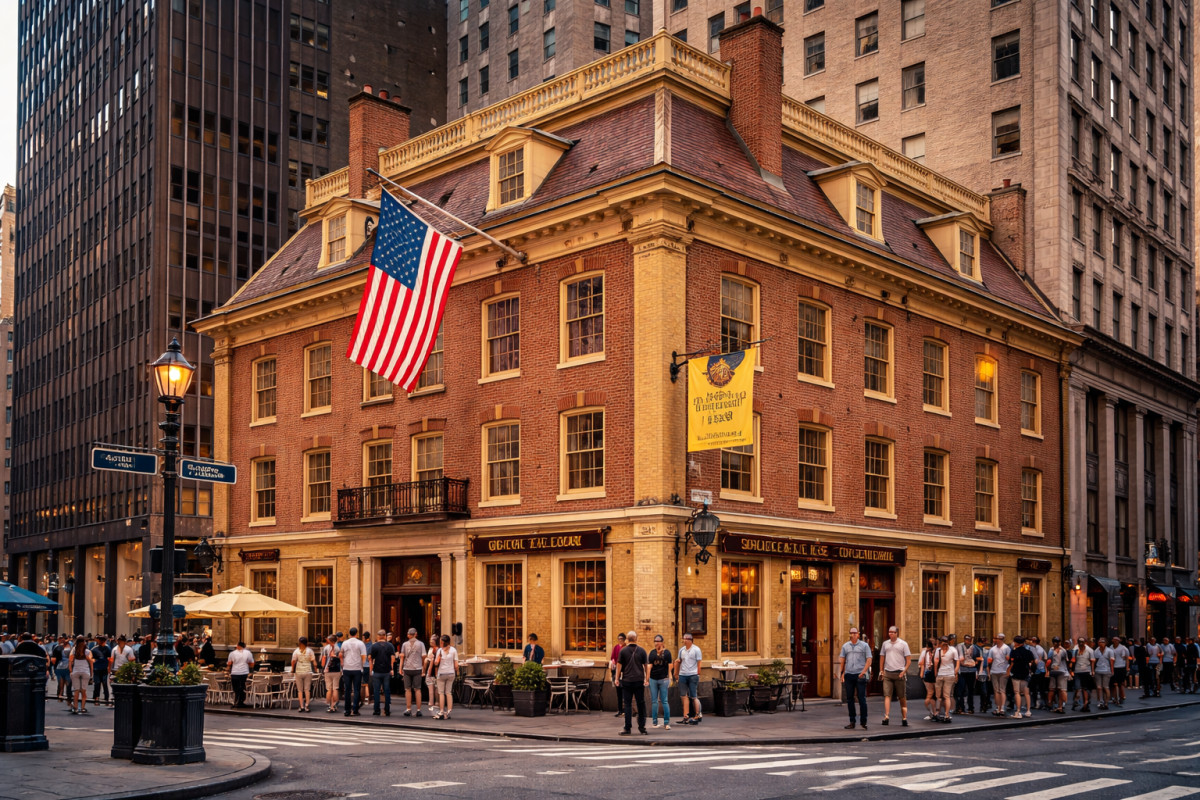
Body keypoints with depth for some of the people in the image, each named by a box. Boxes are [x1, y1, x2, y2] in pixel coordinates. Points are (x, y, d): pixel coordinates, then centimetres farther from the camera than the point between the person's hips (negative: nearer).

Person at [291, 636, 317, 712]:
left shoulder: (296, 651, -2)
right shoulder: (310, 650, 0)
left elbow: (293, 661, -9)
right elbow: (314, 661, -3)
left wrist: (292, 670, 4)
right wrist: (315, 669, 7)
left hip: (299, 672, -1)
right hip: (308, 672, 1)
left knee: (300, 690, 6)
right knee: (307, 689, 7)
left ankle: (301, 706, 2)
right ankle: (307, 705, -5)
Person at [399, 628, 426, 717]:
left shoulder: (405, 644, 4)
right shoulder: (421, 644, 2)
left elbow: (402, 657, 2)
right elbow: (423, 657, 0)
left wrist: (400, 668, 5)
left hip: (407, 669, 0)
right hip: (417, 669, 0)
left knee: (408, 689, 6)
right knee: (417, 689, 3)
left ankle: (408, 709, 5)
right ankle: (418, 710, 0)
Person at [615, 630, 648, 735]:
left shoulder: (623, 651, -3)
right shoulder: (641, 651, 0)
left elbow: (619, 665, -1)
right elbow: (646, 666, 2)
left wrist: (617, 678, 7)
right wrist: (647, 679, 8)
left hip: (626, 681, -1)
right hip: (639, 681, 1)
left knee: (628, 704, 3)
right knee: (641, 704, 10)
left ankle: (627, 728, 1)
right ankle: (642, 728, 13)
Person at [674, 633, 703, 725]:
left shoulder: (696, 650, -2)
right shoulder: (681, 650, 13)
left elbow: (699, 664, -3)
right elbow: (678, 661, 20)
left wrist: (698, 675, -7)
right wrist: (676, 673, 11)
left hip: (692, 675, -5)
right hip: (682, 675, 5)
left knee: (693, 697, -2)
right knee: (683, 696, 3)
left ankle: (697, 715, 7)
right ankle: (686, 716, 6)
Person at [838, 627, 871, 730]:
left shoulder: (864, 645, 4)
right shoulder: (845, 646, 13)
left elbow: (869, 660, -1)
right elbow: (841, 660, 14)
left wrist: (863, 671, -12)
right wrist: (842, 673, 4)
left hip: (860, 675, -4)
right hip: (848, 675, 4)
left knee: (862, 699, -5)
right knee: (849, 699, 5)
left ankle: (864, 722, 1)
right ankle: (852, 722, 11)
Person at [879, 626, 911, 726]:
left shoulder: (903, 644, 2)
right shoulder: (885, 644, 12)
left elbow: (909, 660, 0)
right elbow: (882, 658, 17)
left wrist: (904, 671, -11)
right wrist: (881, 671, 7)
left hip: (899, 673, -2)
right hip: (887, 673, 2)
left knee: (902, 697, 4)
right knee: (887, 695, -9)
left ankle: (904, 718, 11)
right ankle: (886, 716, -17)